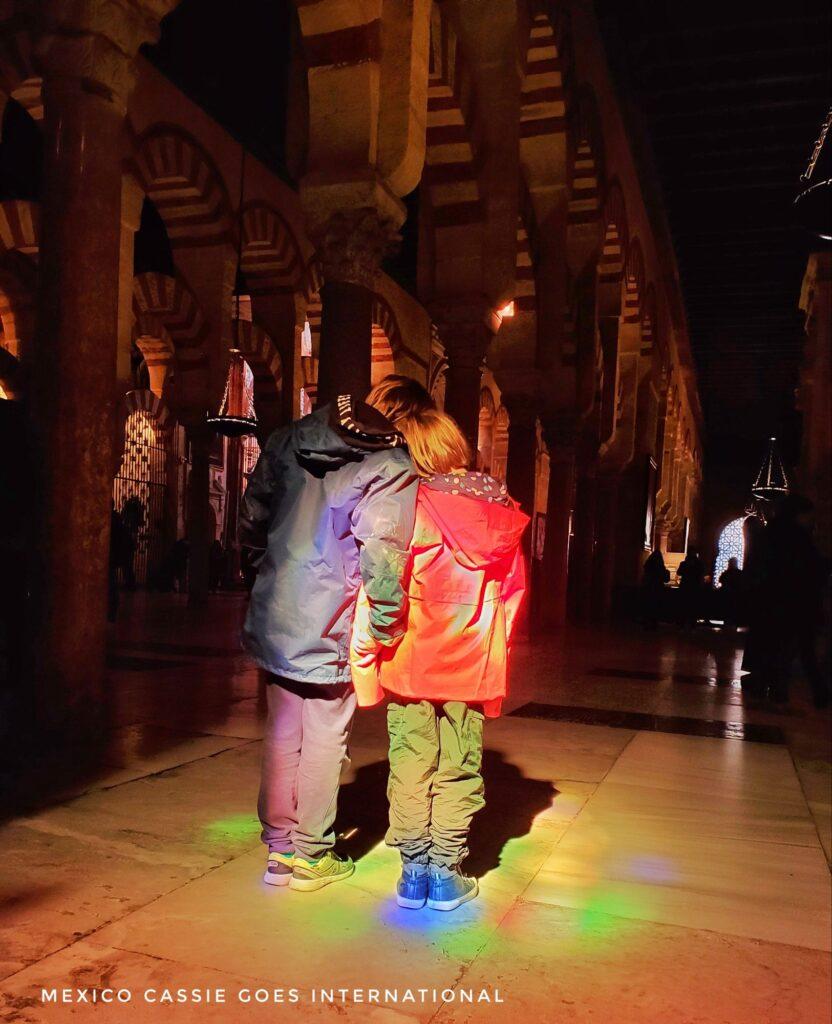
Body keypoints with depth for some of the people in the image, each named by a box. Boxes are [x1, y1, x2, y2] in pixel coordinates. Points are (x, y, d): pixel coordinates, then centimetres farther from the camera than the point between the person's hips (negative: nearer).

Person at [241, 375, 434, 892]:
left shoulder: (290, 440, 7)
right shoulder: (394, 468, -13)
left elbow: (252, 521, 10)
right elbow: (382, 554, -24)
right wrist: (388, 630, -13)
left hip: (276, 616, 6)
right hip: (332, 629, -6)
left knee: (283, 734, 17)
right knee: (324, 741, 9)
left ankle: (279, 849, 30)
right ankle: (310, 857, 23)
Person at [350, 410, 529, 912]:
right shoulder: (499, 514, 2)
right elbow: (513, 592, 8)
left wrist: (365, 654, -6)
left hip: (410, 663, -2)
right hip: (471, 666, 3)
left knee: (412, 767, 10)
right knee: (459, 770, 11)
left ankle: (414, 870, 18)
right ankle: (446, 874, 18)